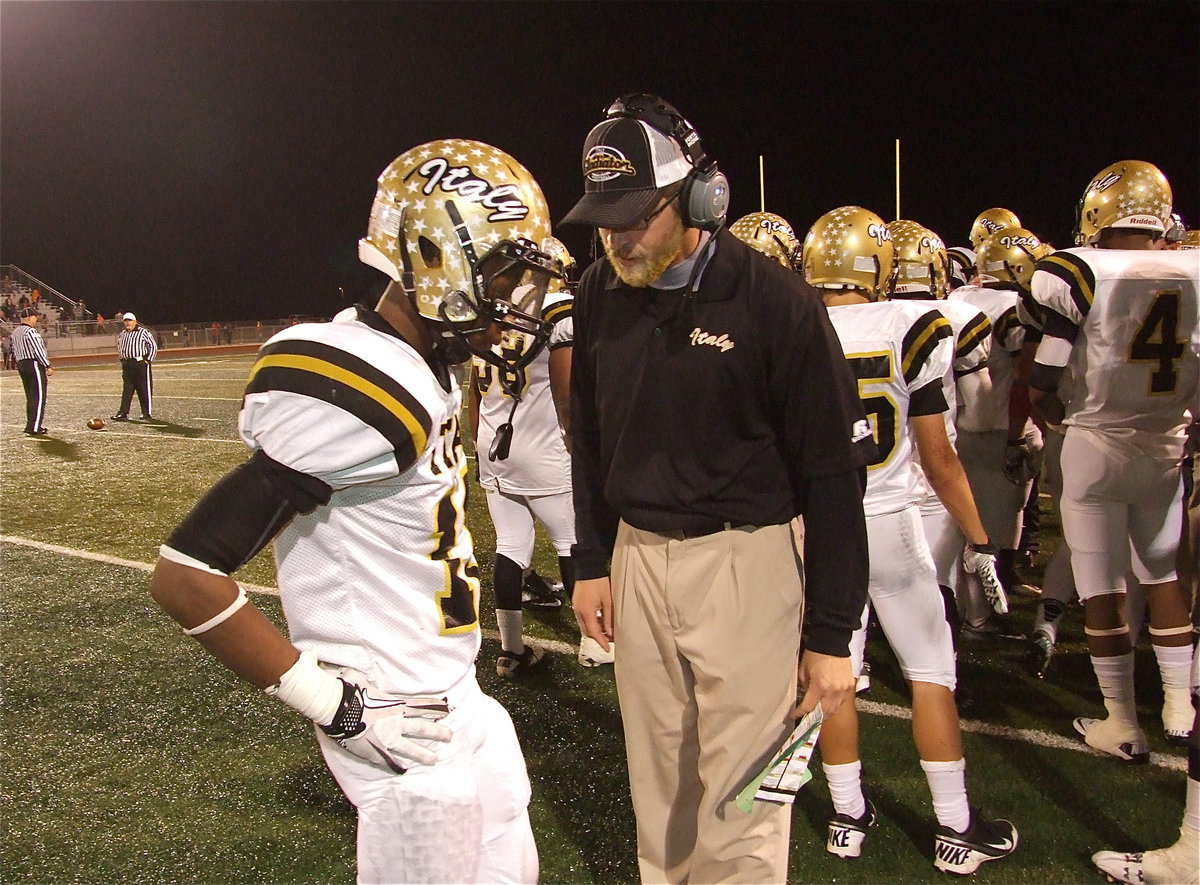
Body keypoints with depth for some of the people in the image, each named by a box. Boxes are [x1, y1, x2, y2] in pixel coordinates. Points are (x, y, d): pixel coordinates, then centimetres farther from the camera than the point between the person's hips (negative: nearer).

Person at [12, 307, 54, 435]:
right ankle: (33, 428, -11)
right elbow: (38, 351, -17)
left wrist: (21, 365, 23)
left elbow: (15, 352, 18)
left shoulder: (15, 333, 14)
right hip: (34, 364, -9)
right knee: (39, 397, -7)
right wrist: (48, 366, -13)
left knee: (31, 397, 14)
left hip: (21, 365, 9)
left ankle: (35, 426, 18)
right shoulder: (30, 331, -14)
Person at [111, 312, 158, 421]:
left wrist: (148, 360, -7)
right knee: (127, 389, 5)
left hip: (141, 363, -5)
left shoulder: (143, 332, -4)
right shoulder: (122, 334, 14)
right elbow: (119, 347, 29)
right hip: (127, 365, 5)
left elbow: (153, 346, -2)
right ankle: (123, 413, 6)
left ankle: (147, 413, 5)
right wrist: (123, 360, 17)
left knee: (145, 389, -2)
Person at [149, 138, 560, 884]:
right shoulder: (357, 396, -25)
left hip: (460, 700, 9)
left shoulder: (428, 371, 2)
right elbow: (186, 576, -25)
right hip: (401, 727, -9)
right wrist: (342, 706, -21)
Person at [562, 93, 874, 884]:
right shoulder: (600, 296, 2)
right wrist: (591, 560, 14)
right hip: (637, 554, 5)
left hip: (744, 559, -5)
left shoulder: (775, 302, -15)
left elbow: (834, 473, -11)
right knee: (658, 785, 17)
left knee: (741, 797, 0)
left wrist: (831, 633, -10)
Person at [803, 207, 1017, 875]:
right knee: (931, 670, 11)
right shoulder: (911, 329, -10)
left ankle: (849, 818, 25)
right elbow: (939, 458, -7)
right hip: (889, 523, -2)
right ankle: (957, 829, 21)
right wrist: (979, 541, 5)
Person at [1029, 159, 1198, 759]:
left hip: (1096, 446, -4)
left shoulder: (1077, 273, -13)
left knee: (1102, 589, 7)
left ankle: (1122, 725, 18)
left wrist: (1065, 418, 8)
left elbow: (1040, 382, -11)